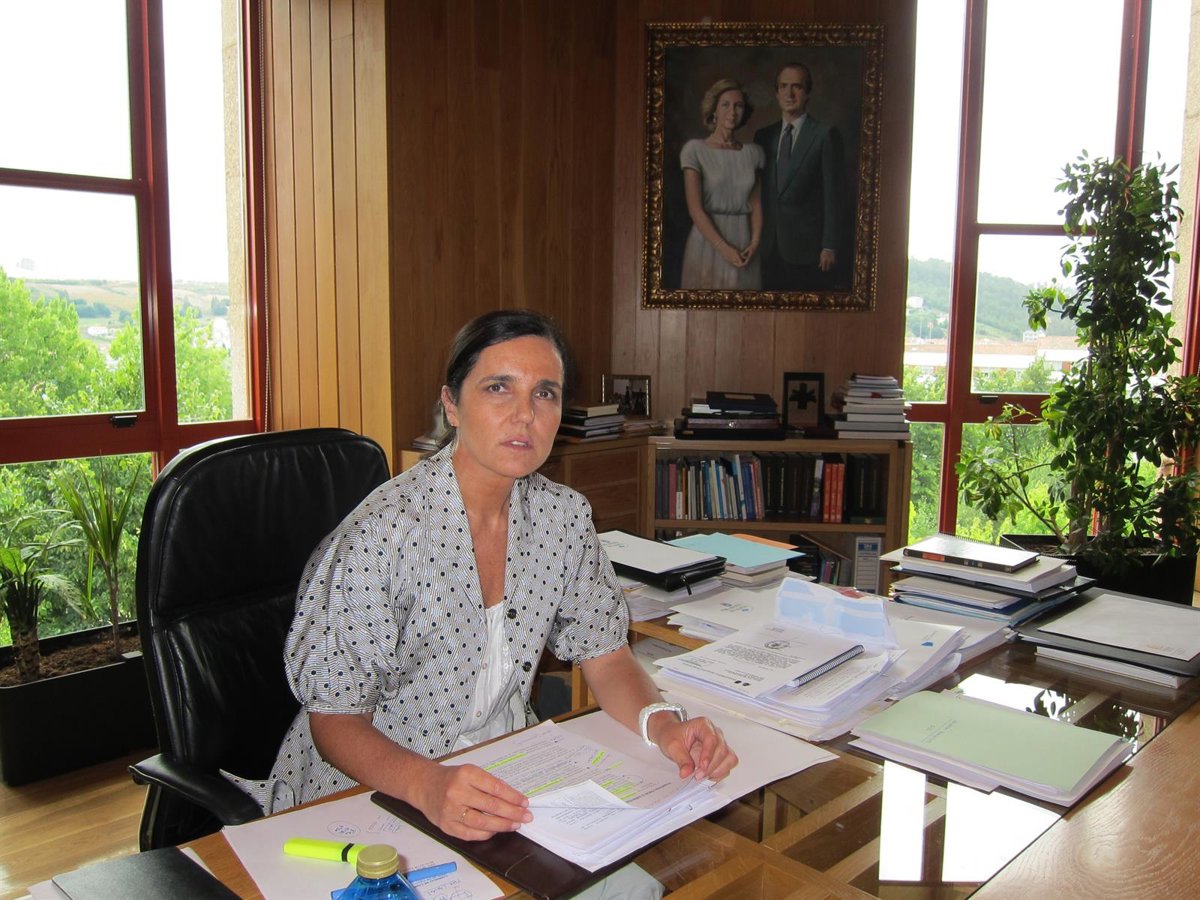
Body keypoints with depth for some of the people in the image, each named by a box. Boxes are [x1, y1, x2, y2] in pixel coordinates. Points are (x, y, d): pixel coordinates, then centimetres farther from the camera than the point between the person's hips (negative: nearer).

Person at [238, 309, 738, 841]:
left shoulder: (565, 516, -2)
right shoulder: (382, 534, -19)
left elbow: (605, 656, 5)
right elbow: (334, 720, -16)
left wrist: (662, 724, -15)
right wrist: (428, 785, -34)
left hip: (504, 784, 5)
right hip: (372, 793, -4)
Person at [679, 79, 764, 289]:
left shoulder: (754, 152, 8)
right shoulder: (695, 149, -5)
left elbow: (756, 203, 7)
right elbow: (695, 209, -11)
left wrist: (754, 243, -8)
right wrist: (724, 248, -15)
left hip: (744, 243, 3)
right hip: (708, 242, -3)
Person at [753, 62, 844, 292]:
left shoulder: (825, 135, -1)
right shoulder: (763, 136, 13)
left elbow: (832, 195, -5)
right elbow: (758, 193, 13)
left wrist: (829, 246, -10)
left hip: (807, 248, -4)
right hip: (769, 249, 4)